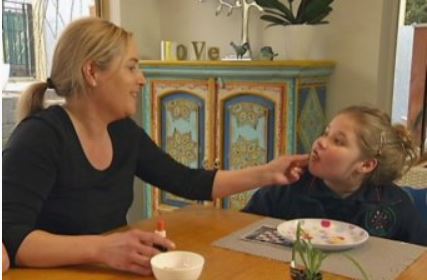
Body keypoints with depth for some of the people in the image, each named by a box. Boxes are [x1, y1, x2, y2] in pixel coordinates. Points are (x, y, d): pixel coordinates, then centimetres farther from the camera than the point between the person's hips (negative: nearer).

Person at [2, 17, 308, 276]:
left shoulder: (124, 132, 2)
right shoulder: (40, 136, -19)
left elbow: (190, 182, 8)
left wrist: (266, 173, 2)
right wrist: (100, 248, -39)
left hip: (110, 271, 6)